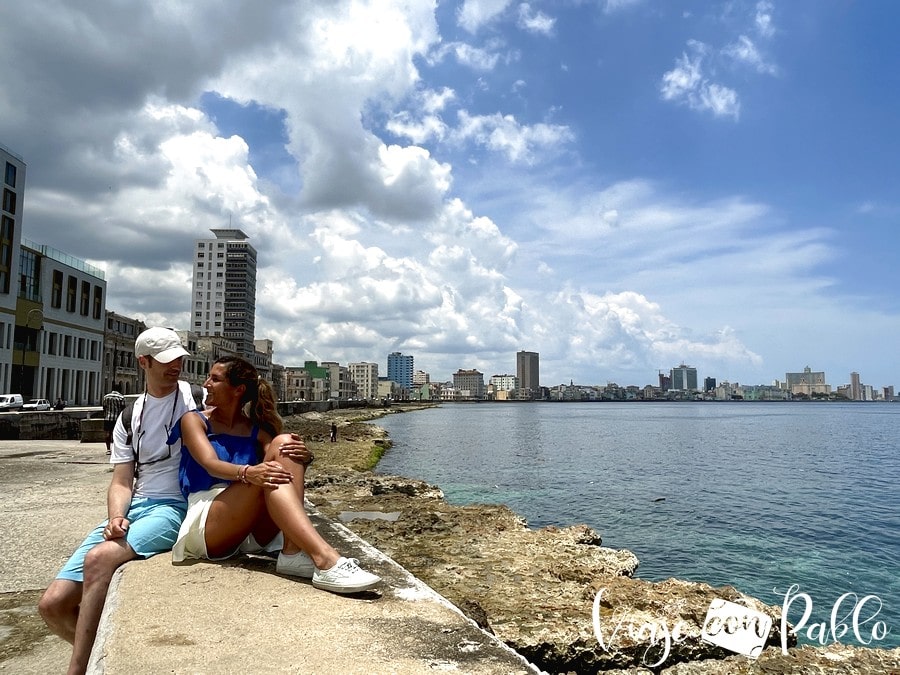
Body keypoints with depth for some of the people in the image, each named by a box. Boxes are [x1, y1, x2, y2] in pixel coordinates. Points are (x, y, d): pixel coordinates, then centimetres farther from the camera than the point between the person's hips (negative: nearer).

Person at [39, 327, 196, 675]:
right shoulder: (129, 417, 13)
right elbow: (121, 483, 8)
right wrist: (115, 517, -13)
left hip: (176, 507, -5)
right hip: (133, 508, 6)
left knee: (99, 558, -32)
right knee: (53, 604, -5)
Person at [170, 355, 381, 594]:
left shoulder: (256, 431, 16)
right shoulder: (194, 420, 7)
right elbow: (210, 464, -13)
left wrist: (304, 457, -25)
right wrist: (247, 473, -35)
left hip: (254, 533, 3)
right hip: (206, 525, -3)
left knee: (284, 444, -19)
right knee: (268, 477, -30)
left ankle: (294, 552, -35)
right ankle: (325, 560, -48)